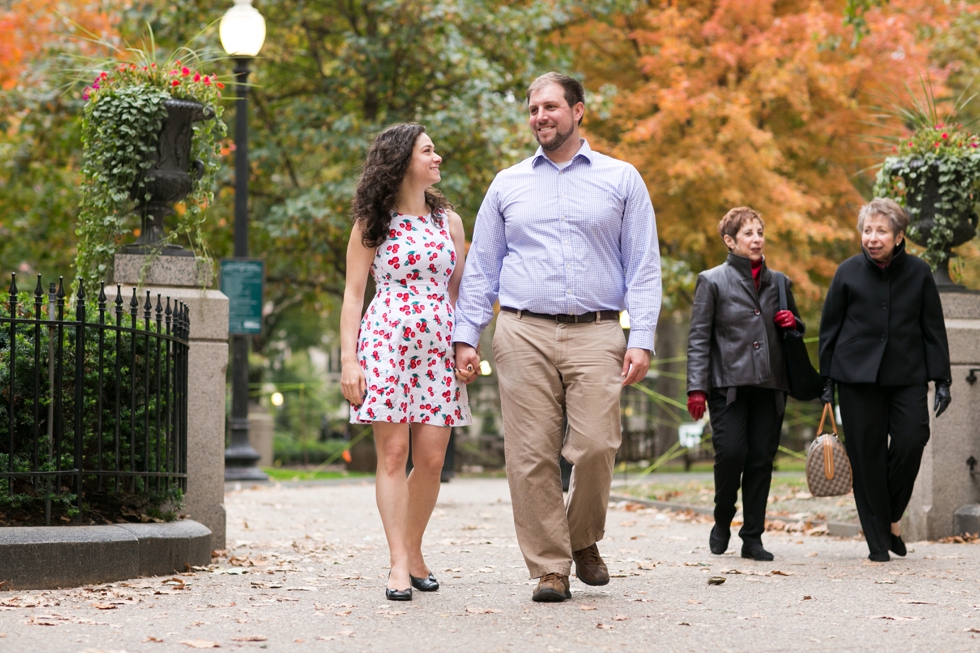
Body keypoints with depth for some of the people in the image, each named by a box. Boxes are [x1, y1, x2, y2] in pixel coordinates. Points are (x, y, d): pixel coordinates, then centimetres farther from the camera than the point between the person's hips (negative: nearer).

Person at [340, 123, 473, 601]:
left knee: (431, 458, -1)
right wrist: (348, 358, -6)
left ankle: (414, 553, 15)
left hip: (437, 345, 3)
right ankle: (399, 565, -9)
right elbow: (353, 293, 4)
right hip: (386, 340, -3)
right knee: (393, 452, -8)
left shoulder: (448, 220, 15)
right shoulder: (372, 224, 6)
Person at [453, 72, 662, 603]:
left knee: (595, 446, -12)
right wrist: (466, 336, 6)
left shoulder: (621, 180, 11)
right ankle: (550, 568, 3)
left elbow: (644, 266, 7)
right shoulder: (507, 185, 15)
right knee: (531, 455, -4)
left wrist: (641, 339, -3)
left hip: (596, 334, -1)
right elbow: (480, 267, 16)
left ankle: (584, 541, 14)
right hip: (524, 333, 1)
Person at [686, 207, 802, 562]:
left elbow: (798, 330, 27)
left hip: (770, 385, 4)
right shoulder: (712, 281, 4)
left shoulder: (778, 282, 16)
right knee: (731, 452, -14)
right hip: (729, 383, -4)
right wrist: (696, 387, -10)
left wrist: (793, 322, 2)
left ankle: (752, 538, 8)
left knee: (761, 460, 0)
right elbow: (699, 338, -1)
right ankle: (722, 522, 10)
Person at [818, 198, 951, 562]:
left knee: (911, 442, -14)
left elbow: (933, 328, 8)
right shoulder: (849, 272, 1)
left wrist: (941, 380, 2)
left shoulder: (918, 272, 3)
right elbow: (829, 328, 7)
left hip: (907, 375, 1)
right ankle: (877, 542, 9)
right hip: (858, 375, -1)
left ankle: (891, 516, 12)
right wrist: (826, 382, 4)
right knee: (866, 456, -1)